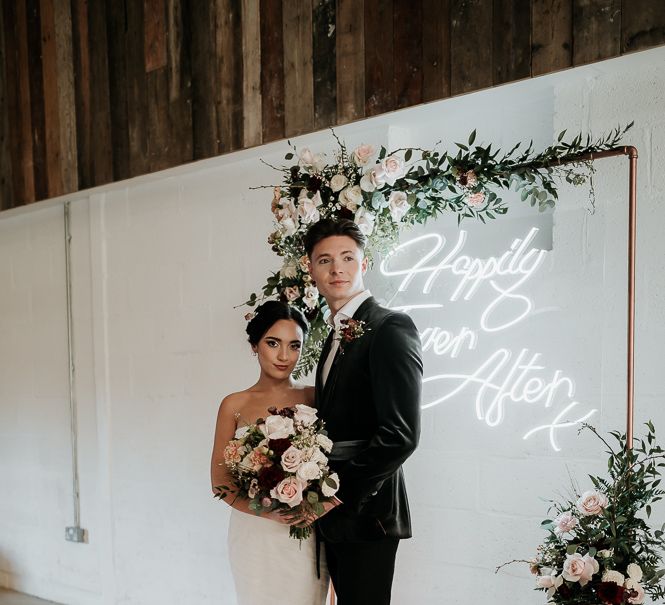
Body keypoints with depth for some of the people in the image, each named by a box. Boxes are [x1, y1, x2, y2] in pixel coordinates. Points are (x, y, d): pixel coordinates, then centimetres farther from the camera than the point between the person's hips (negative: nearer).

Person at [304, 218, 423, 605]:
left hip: (366, 514, -8)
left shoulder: (391, 327, -14)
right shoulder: (336, 337, 13)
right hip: (335, 516, 8)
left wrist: (342, 498, -16)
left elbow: (401, 434, -22)